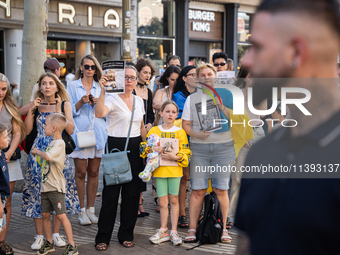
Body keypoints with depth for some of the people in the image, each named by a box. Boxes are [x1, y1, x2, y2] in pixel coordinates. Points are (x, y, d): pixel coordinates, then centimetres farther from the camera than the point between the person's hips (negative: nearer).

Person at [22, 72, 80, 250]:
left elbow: (70, 130, -8)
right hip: (38, 153, 1)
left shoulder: (64, 104, 3)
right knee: (37, 191, 1)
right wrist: (32, 110, -7)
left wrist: (58, 110, -12)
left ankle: (56, 233, 16)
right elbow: (27, 130, 0)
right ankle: (39, 235, 10)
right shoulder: (37, 105, 6)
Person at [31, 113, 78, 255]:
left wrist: (36, 151, -12)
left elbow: (47, 156, -28)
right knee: (45, 214, 12)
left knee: (61, 215, -9)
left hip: (56, 187, -9)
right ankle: (49, 243, 24)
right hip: (45, 186, 9)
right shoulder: (52, 143, 14)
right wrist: (38, 153, 12)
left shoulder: (59, 143, -14)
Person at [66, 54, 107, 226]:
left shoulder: (100, 87, 14)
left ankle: (91, 209, 13)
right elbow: (69, 111, 1)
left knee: (94, 172, 5)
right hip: (80, 133, -3)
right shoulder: (73, 86, 6)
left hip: (97, 133, 3)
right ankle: (81, 210, 5)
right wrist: (81, 102, -15)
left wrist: (99, 103, -6)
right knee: (81, 172, -3)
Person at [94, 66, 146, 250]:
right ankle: (103, 237, 8)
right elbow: (99, 113, -29)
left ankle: (126, 235, 19)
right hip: (116, 147, -5)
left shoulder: (139, 101, 13)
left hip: (135, 148, 5)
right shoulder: (113, 99, -7)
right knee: (111, 193, -2)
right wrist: (103, 90, -34)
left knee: (132, 193, 8)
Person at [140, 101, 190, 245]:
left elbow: (186, 153, 1)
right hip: (159, 170, 1)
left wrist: (175, 157, -17)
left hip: (175, 170, -1)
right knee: (162, 201, 3)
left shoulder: (180, 132, 3)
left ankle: (173, 231, 12)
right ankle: (163, 231, 12)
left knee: (173, 200, 5)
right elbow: (144, 148, 6)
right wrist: (153, 149, -13)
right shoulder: (154, 130, 7)